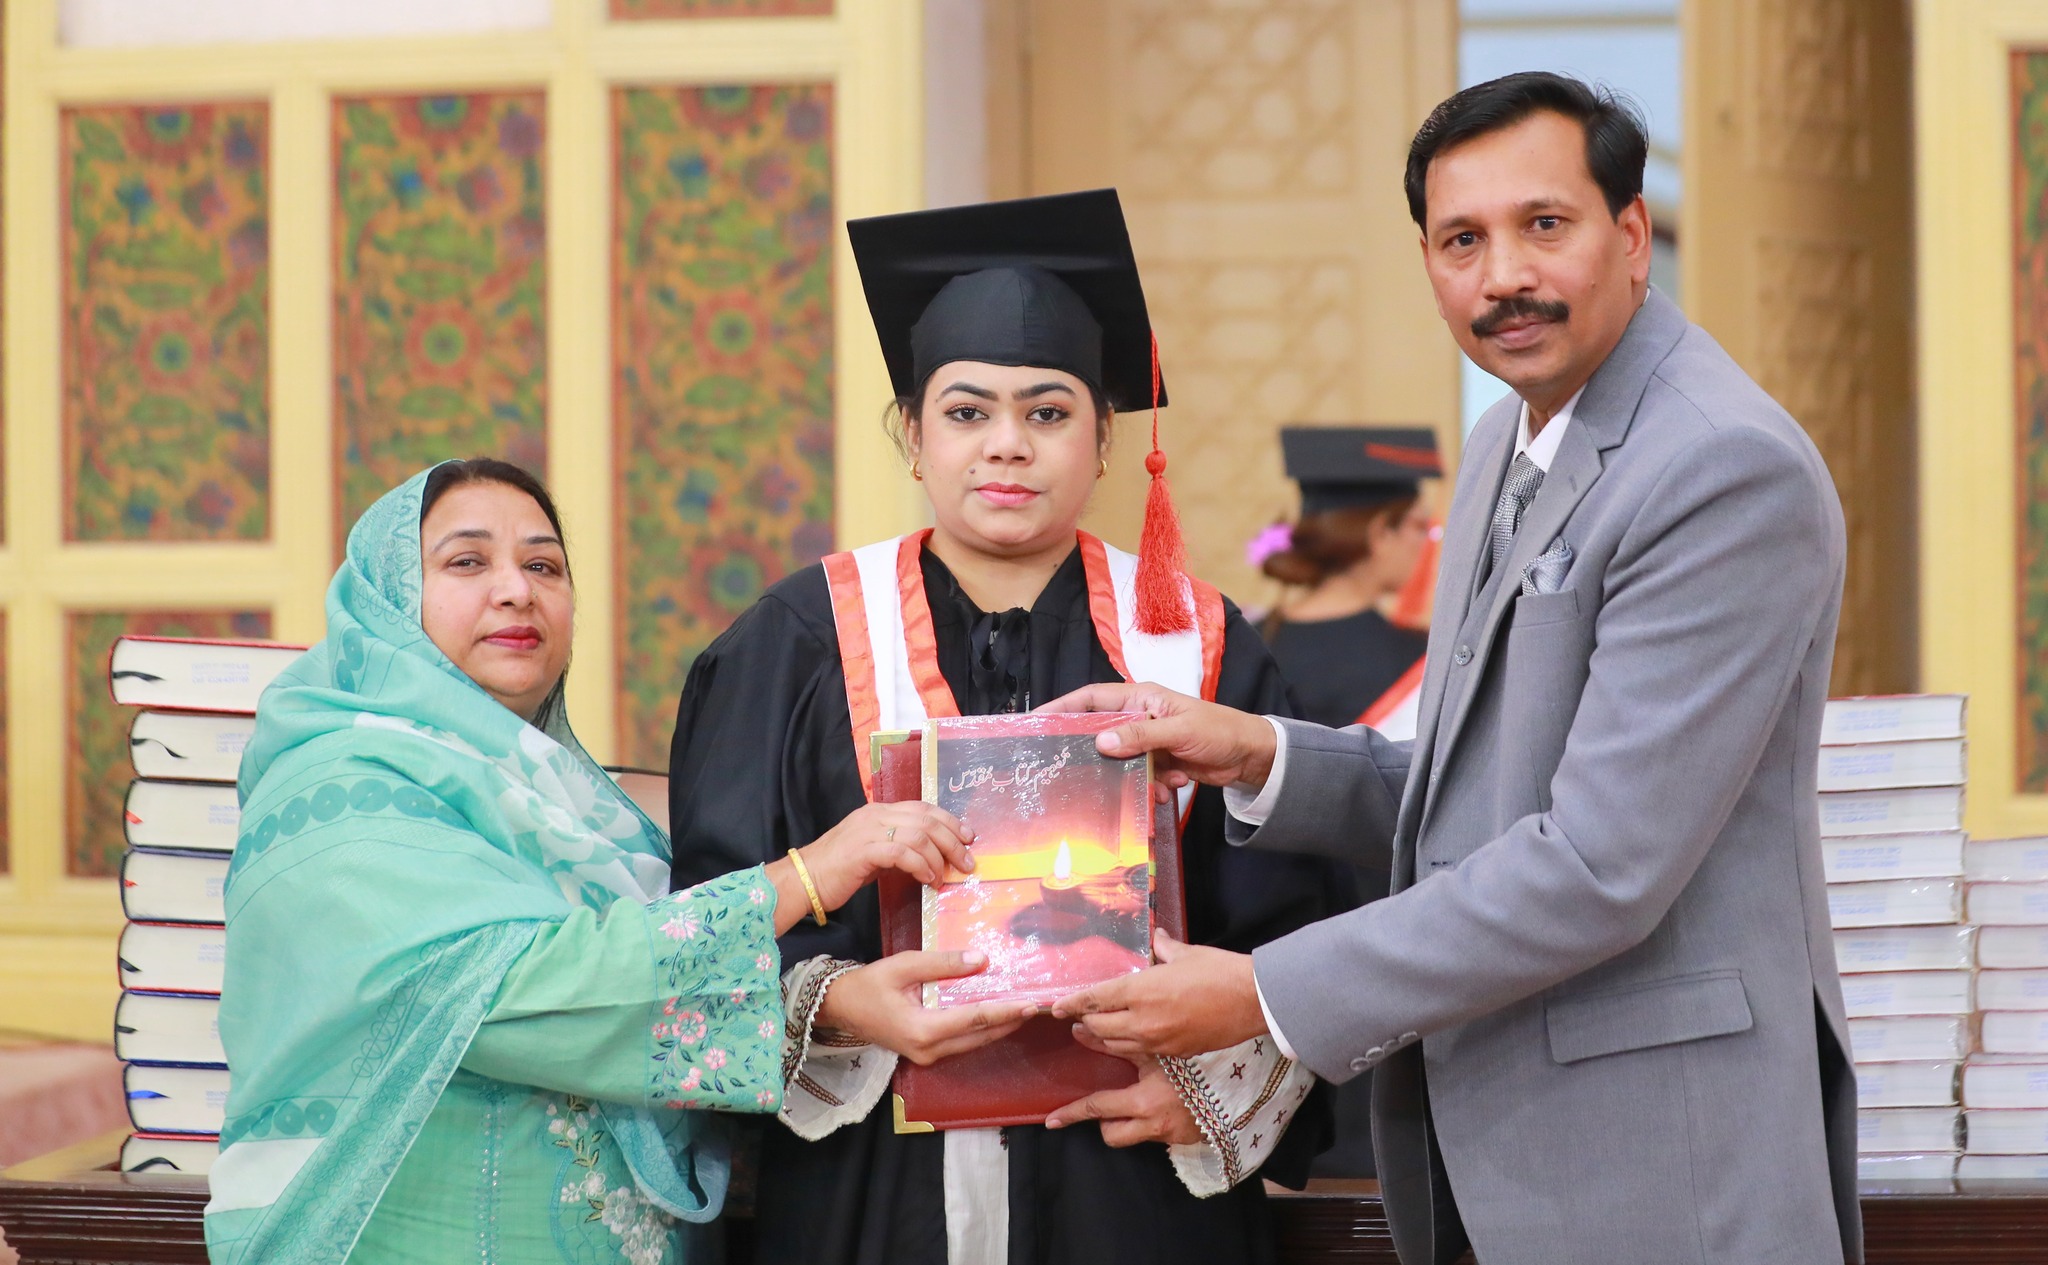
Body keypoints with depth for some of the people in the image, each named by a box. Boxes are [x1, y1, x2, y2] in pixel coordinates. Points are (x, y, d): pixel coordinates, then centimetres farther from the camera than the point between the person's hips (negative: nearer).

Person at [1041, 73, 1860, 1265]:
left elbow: (1602, 864, -23)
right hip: (1491, 1147, 8)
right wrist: (1258, 755, 0)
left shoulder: (1732, 472, -18)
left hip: (1657, 1165, -8)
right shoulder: (1512, 443, 13)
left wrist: (1267, 994, -18)